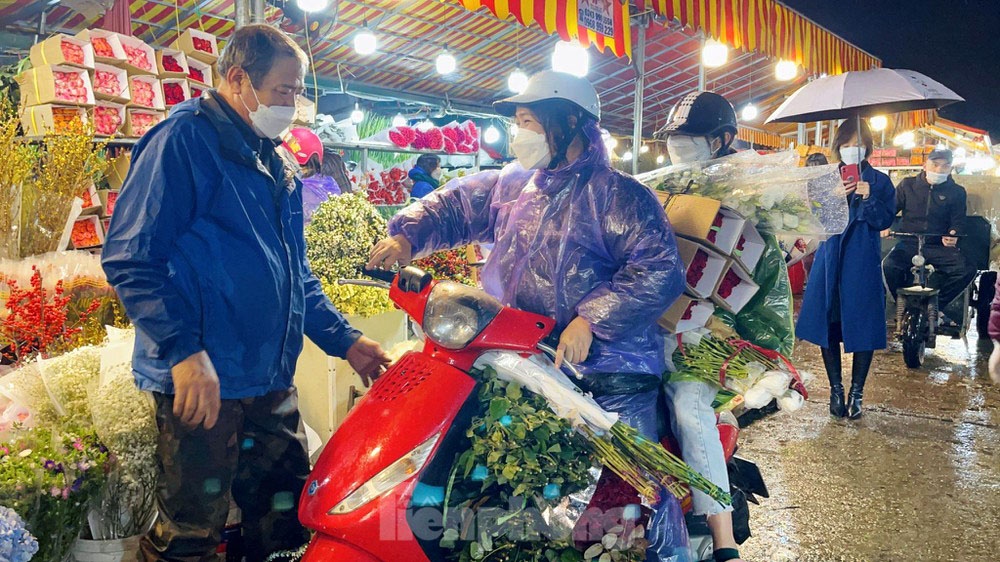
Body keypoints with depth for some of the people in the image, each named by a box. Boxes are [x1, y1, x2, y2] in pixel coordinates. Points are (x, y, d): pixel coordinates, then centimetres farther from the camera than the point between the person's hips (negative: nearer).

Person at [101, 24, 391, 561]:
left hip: (272, 379, 8)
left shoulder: (276, 165, 19)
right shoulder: (184, 139, -8)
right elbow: (131, 257, -16)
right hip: (203, 379, -8)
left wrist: (344, 341, 16)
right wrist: (183, 351, -24)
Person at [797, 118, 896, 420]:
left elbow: (885, 220, -4)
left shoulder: (880, 181, 5)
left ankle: (857, 393, 13)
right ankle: (836, 389, 18)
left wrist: (868, 197, -19)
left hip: (863, 262, -1)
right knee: (828, 325, 3)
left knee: (863, 327, -1)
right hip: (830, 259, 2)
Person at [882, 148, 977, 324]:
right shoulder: (907, 185, 11)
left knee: (967, 270, -26)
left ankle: (936, 305, -5)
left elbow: (958, 221, 8)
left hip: (939, 246, 1)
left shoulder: (956, 192, 13)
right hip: (908, 244, -1)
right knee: (889, 266, -33)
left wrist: (953, 234, -16)